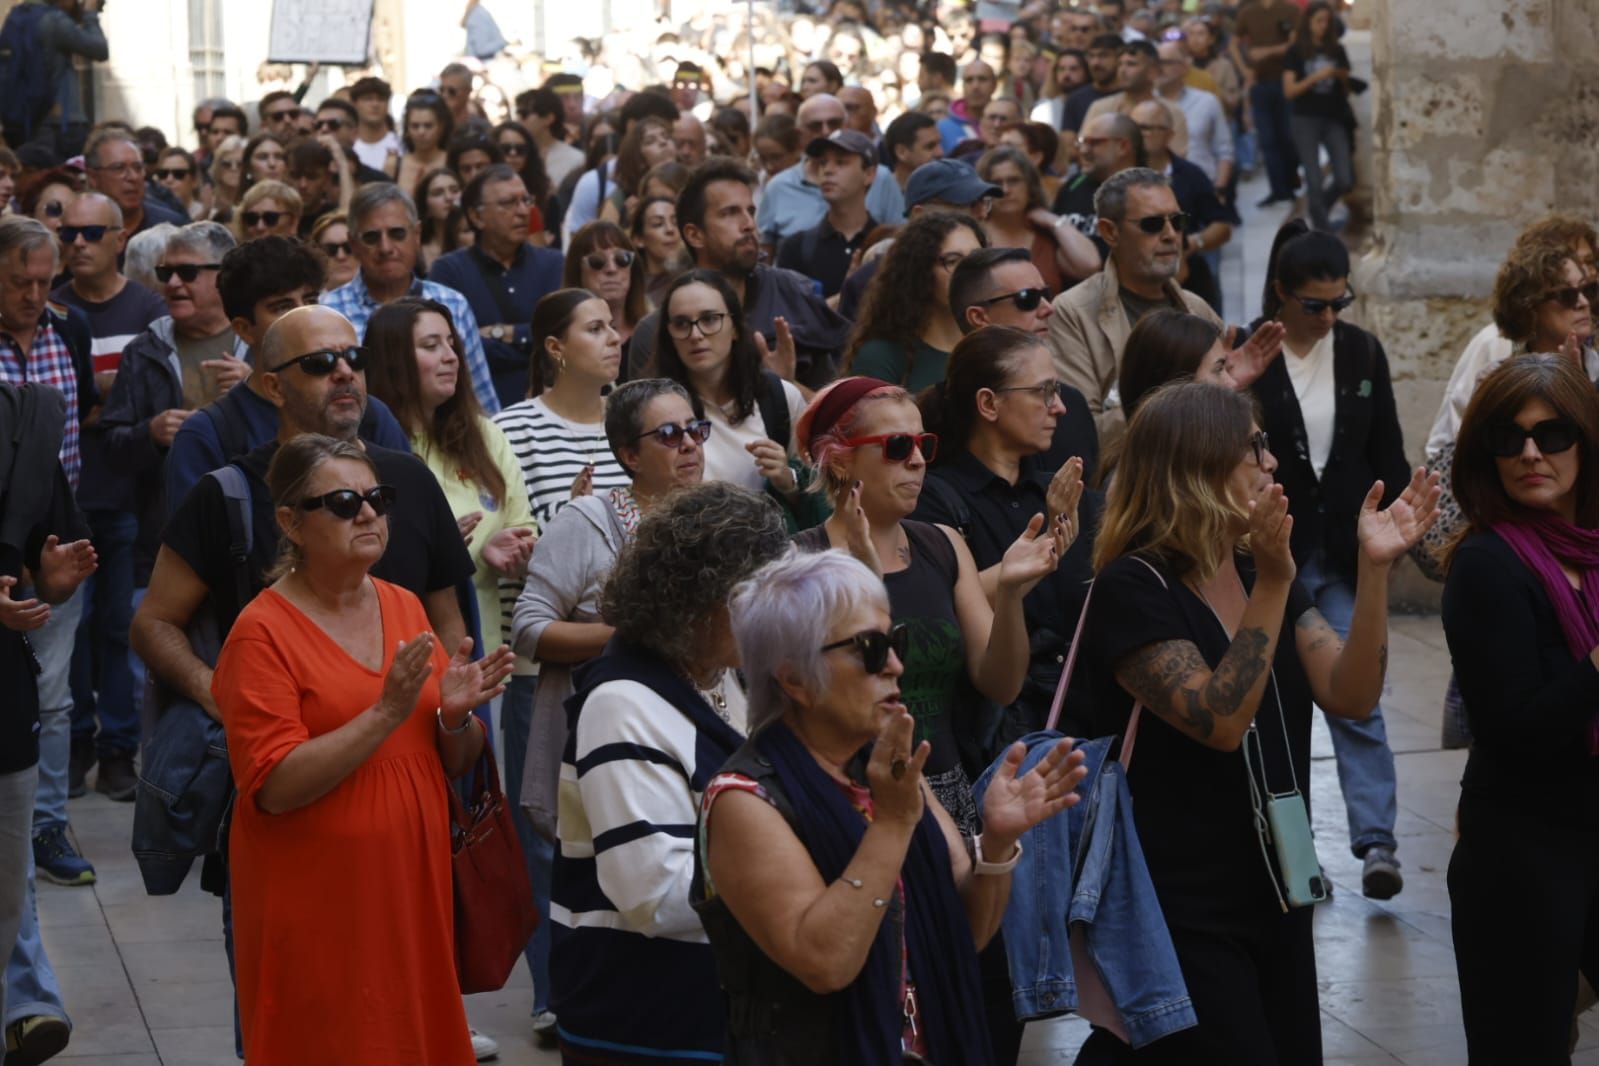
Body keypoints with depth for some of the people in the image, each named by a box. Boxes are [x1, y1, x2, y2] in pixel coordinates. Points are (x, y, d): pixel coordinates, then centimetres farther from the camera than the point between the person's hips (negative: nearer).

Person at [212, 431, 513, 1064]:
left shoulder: (406, 609, 8)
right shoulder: (263, 632, -10)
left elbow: (454, 765, 13)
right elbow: (274, 787, -19)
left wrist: (455, 715, -9)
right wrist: (387, 713, -24)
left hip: (413, 890, 6)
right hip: (315, 905, -5)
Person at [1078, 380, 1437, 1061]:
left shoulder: (1263, 572, 9)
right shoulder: (1132, 589, -14)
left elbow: (1350, 697, -2)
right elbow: (1221, 722, -24)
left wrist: (1375, 569, -13)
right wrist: (1272, 585, -27)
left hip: (1275, 893, 8)